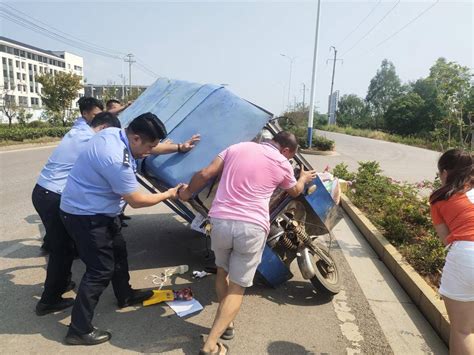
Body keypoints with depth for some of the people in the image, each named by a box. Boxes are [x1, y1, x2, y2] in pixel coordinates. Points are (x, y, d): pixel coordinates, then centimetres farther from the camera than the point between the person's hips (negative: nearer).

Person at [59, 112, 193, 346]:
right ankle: (79, 330, 13)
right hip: (84, 215, -10)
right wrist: (168, 194, -10)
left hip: (97, 210, 10)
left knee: (118, 251, 22)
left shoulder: (115, 133, -6)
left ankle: (125, 296, 43)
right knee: (101, 269, -3)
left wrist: (179, 147, 15)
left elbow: (149, 146, 13)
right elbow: (136, 201, -23)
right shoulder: (116, 159, -34)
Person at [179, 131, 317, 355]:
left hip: (221, 221, 3)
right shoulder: (283, 165, 9)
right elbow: (295, 191, 29)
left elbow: (205, 174, 6)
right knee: (238, 287, 11)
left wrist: (188, 192, 23)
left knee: (222, 271, 28)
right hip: (252, 227, -2)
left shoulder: (238, 148, 11)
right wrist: (304, 179, 51)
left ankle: (225, 323, 38)